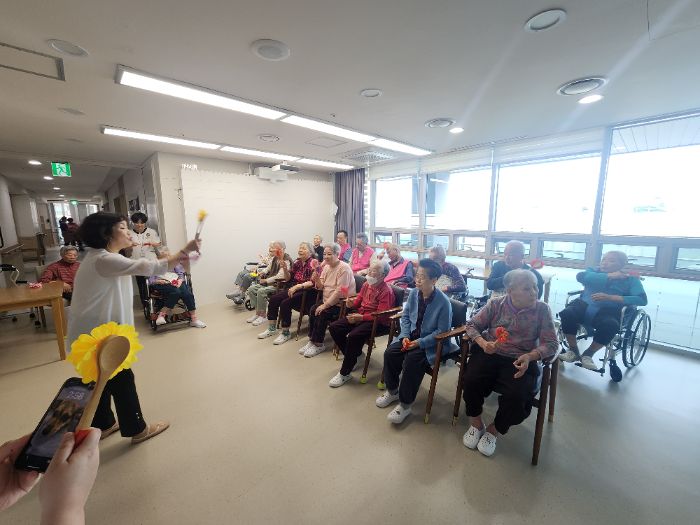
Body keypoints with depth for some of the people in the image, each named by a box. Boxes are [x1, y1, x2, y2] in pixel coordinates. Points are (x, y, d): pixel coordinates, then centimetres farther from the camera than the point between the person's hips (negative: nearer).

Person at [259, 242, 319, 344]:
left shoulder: (313, 262, -9)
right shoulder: (297, 262, 11)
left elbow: (313, 282, -20)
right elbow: (289, 279, 14)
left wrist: (297, 286, -28)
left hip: (307, 292, -7)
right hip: (294, 289, 7)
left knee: (285, 303, -26)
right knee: (273, 299, -9)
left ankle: (286, 333, -9)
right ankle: (272, 328, 5)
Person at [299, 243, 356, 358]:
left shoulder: (344, 268, -17)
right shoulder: (326, 266, 7)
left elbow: (340, 291, -22)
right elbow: (321, 287, 7)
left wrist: (325, 305, -22)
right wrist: (317, 280, -15)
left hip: (341, 303, -7)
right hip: (327, 301, 7)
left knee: (322, 313, -23)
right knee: (313, 310, -15)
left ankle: (318, 344, -6)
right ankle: (312, 341, -3)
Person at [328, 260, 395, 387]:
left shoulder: (386, 291, -16)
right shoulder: (366, 285, 6)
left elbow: (381, 316, -21)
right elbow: (358, 301, 17)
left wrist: (361, 317, -24)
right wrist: (351, 303, -6)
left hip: (377, 322, -8)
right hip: (360, 315, 8)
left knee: (353, 336, -31)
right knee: (333, 327, -3)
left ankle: (344, 373, -11)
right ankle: (353, 355, 14)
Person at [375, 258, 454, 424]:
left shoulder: (443, 302, -21)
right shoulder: (414, 293, -5)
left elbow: (442, 331, -17)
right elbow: (405, 315, 6)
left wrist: (419, 343, -22)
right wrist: (405, 336, -8)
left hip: (430, 343, -5)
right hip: (411, 336, 6)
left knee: (411, 360, -28)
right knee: (390, 352, -13)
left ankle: (405, 405, -5)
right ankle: (392, 391, 14)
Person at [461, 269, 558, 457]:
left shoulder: (542, 309, -2)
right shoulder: (496, 304, -1)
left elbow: (551, 344, -4)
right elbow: (472, 325, 2)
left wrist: (530, 356, -23)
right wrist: (483, 343, -17)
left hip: (520, 361, 0)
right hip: (489, 354, 1)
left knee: (516, 396, -25)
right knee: (471, 381, -24)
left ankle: (494, 431, 8)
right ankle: (476, 424, 9)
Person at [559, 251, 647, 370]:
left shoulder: (631, 279, 11)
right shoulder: (594, 271, 16)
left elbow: (641, 299, -7)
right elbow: (581, 276, -8)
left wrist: (610, 297, -18)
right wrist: (609, 276, -7)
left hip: (608, 312, -1)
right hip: (585, 306, 1)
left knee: (611, 325, -36)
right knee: (567, 313, -31)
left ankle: (588, 354, -12)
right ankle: (573, 351, -11)